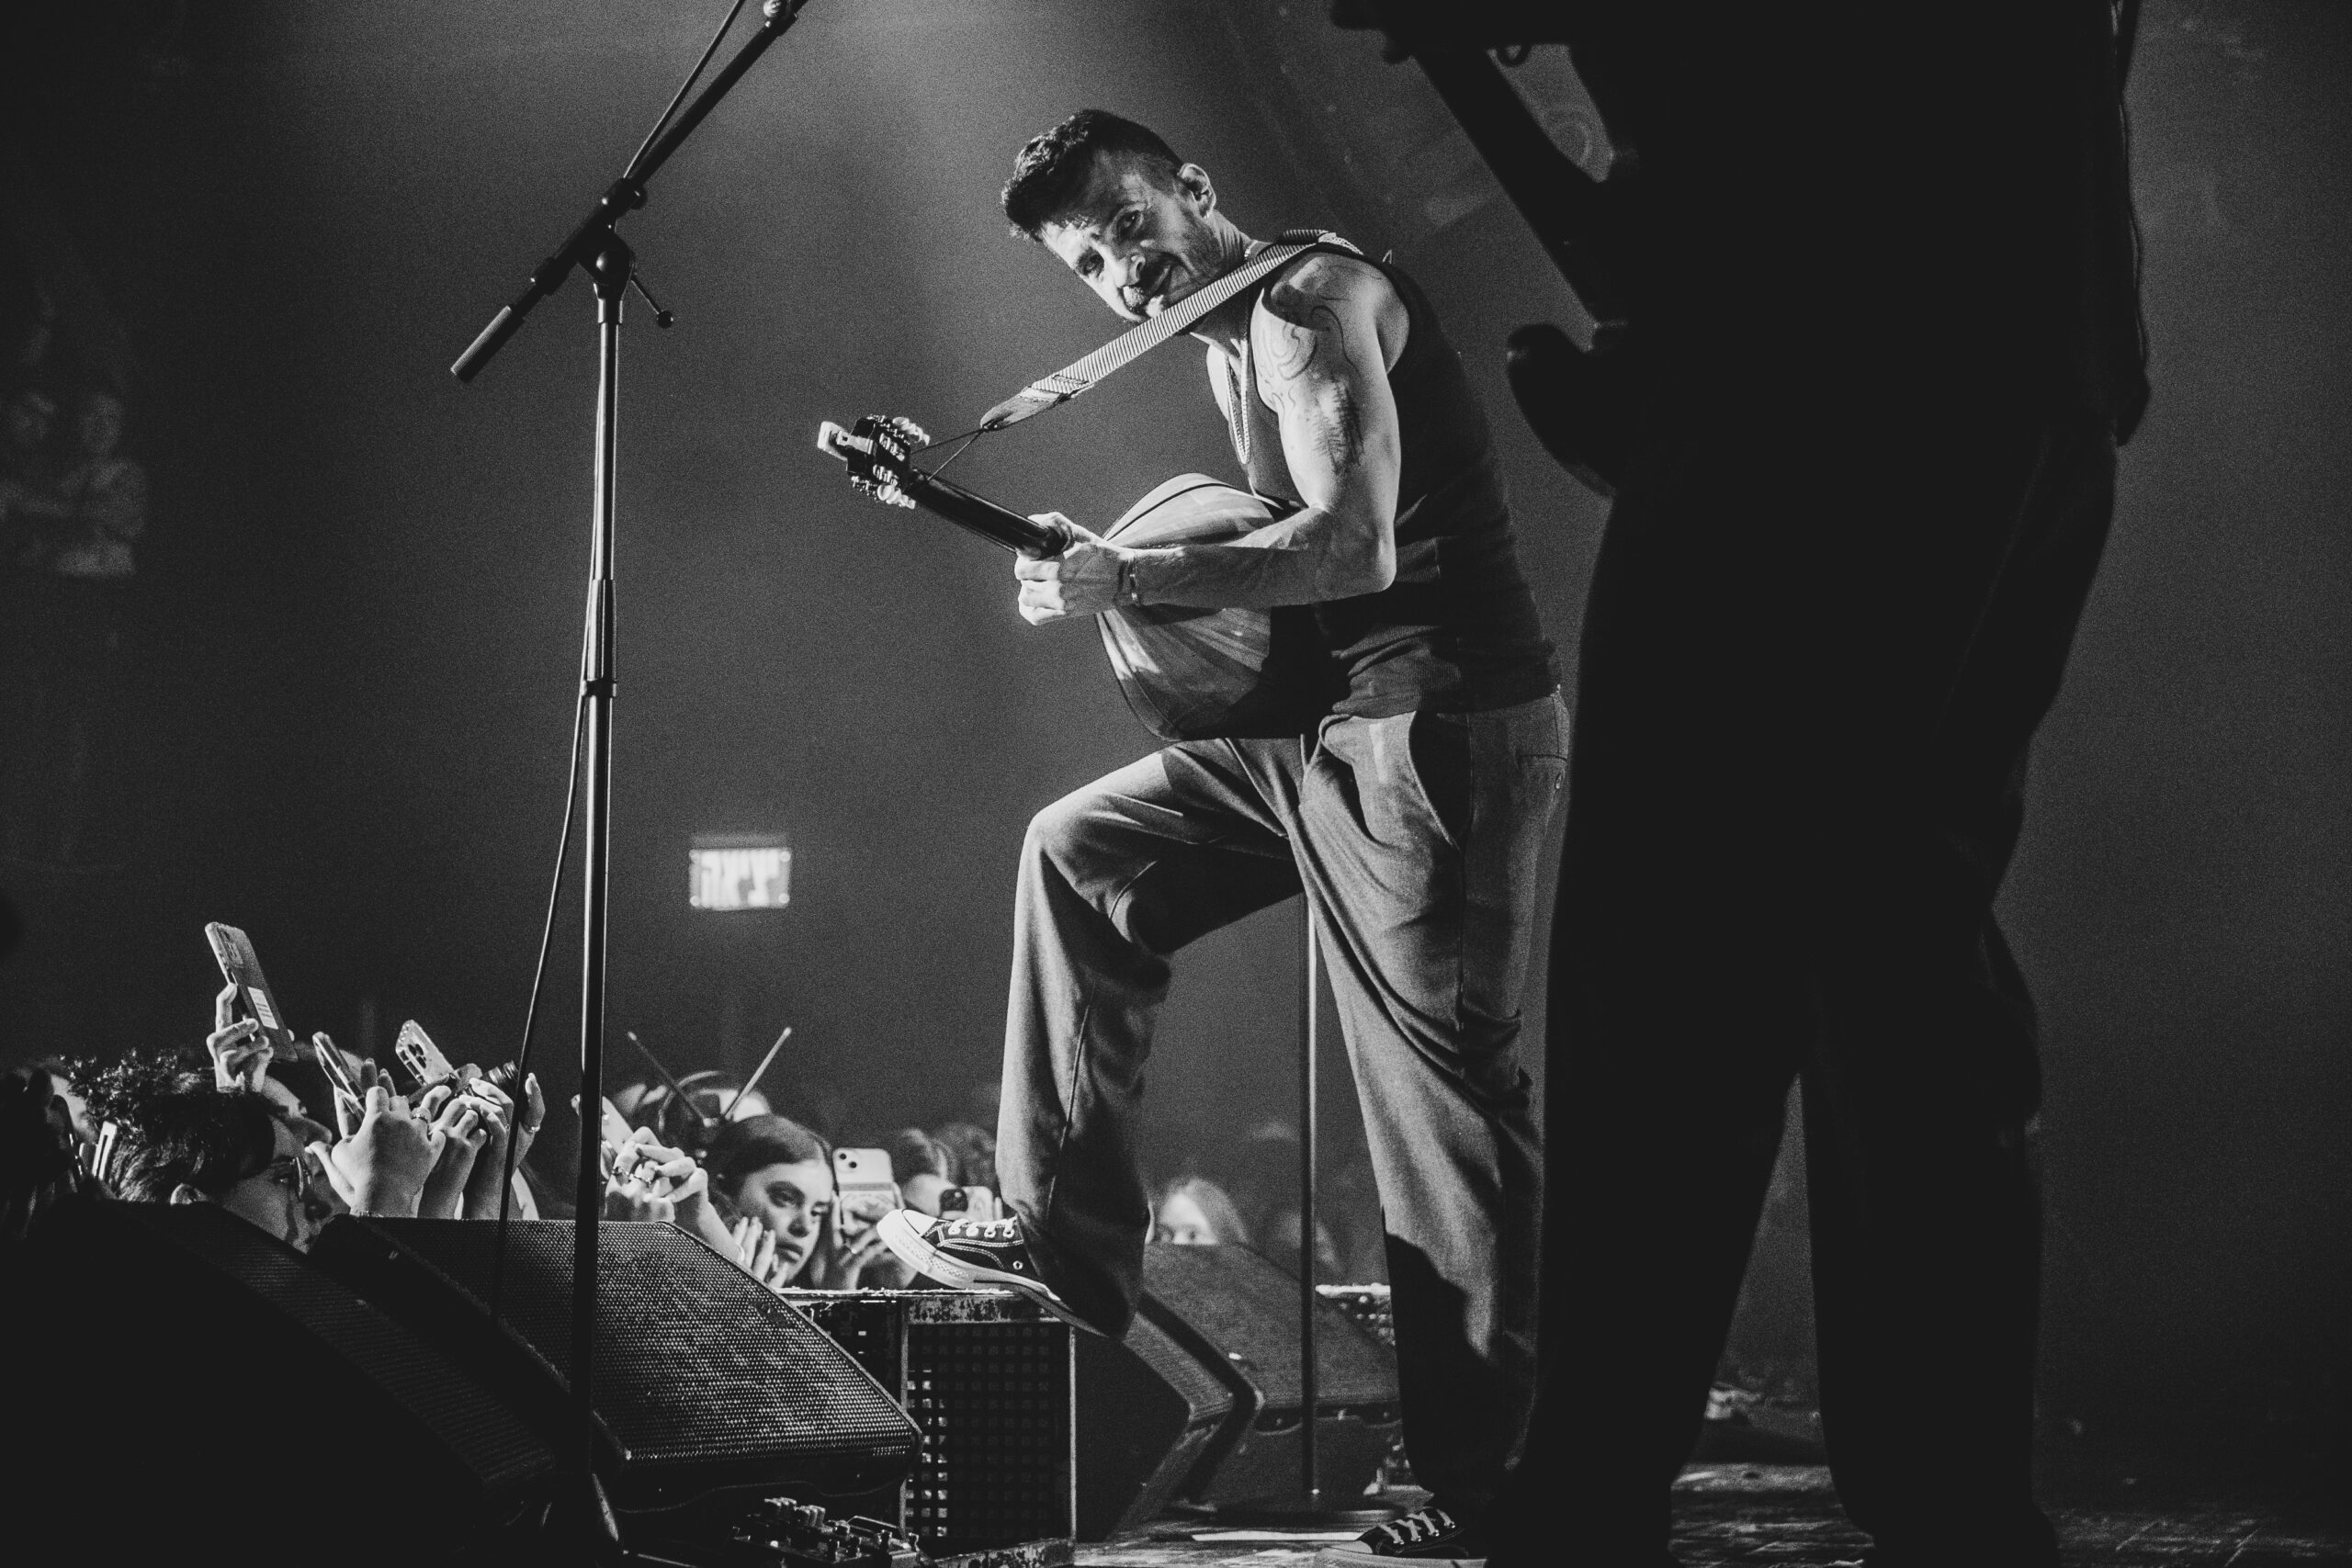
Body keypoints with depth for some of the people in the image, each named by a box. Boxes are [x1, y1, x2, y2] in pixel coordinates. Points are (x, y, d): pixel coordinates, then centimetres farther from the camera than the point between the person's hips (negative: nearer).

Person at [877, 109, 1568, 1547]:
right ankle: (1069, 1238, 15)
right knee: (1084, 852, 14)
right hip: (1324, 722, 10)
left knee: (1447, 1093, -8)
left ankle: (1488, 1477, -2)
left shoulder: (1307, 293, -11)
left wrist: (1127, 583, -19)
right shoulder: (1231, 346, 18)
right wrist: (1104, 569, 12)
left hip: (1443, 728, -10)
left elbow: (1354, 545, -23)